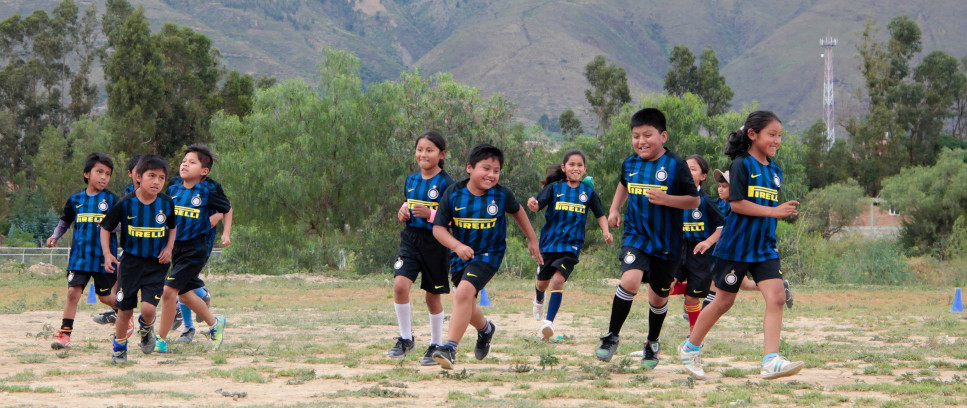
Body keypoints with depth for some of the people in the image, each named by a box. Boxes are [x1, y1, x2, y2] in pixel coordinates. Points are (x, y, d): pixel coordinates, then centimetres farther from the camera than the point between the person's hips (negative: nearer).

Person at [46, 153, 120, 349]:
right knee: (73, 291, -9)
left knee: (105, 296, 8)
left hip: (103, 257, -2)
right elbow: (65, 221, 18)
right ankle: (65, 333, -5)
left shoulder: (111, 199, 0)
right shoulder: (75, 199, 7)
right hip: (79, 254, 2)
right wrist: (55, 236, 2)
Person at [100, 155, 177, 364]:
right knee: (125, 308, 4)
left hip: (156, 263, 0)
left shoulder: (167, 203, -5)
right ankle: (120, 347, 27)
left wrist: (169, 248, -2)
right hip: (130, 262, 0)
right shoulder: (126, 204, -10)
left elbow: (173, 227, 15)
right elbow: (105, 227, 1)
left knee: (148, 308, -15)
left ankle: (146, 327, 21)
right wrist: (107, 255, -10)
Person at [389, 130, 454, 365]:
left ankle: (436, 345, 23)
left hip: (436, 242, -4)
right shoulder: (411, 180, 9)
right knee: (400, 284, -15)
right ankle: (405, 339, -1)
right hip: (411, 239, 4)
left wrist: (430, 214, -25)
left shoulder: (445, 183, -8)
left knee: (433, 295, 7)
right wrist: (403, 213, 1)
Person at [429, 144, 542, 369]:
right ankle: (485, 329, 51)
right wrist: (457, 245, -30)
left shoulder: (502, 194, -12)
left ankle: (450, 347, -26)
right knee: (465, 306, 17)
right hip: (461, 255, 3)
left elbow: (517, 211, 10)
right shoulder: (453, 194, -14)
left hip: (489, 254, -3)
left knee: (464, 292, -26)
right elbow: (439, 227, -12)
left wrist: (532, 239, 18)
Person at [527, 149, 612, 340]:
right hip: (549, 242, 1)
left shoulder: (588, 192, 2)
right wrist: (533, 204, -38)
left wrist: (606, 231, -7)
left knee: (558, 280, -19)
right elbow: (538, 205, -14)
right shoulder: (555, 188, -2)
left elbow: (600, 214, 11)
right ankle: (539, 300, 51)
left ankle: (549, 321, -21)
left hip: (571, 245, -1)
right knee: (542, 282, 15)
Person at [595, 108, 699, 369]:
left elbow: (695, 200, -9)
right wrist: (614, 210, 14)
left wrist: (666, 199, -23)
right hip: (636, 236, 1)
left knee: (658, 296, 12)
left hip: (666, 242, -1)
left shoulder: (676, 166, -11)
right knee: (630, 280, -23)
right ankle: (611, 337, -11)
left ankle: (653, 343, 37)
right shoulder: (630, 164, 2)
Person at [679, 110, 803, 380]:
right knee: (724, 301, 6)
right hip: (736, 246, -6)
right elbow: (736, 204, -18)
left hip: (764, 247, 6)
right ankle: (690, 348, 26)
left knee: (776, 297, -12)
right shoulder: (742, 164, -11)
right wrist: (773, 211, -21)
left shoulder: (775, 171, 11)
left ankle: (771, 361, -17)